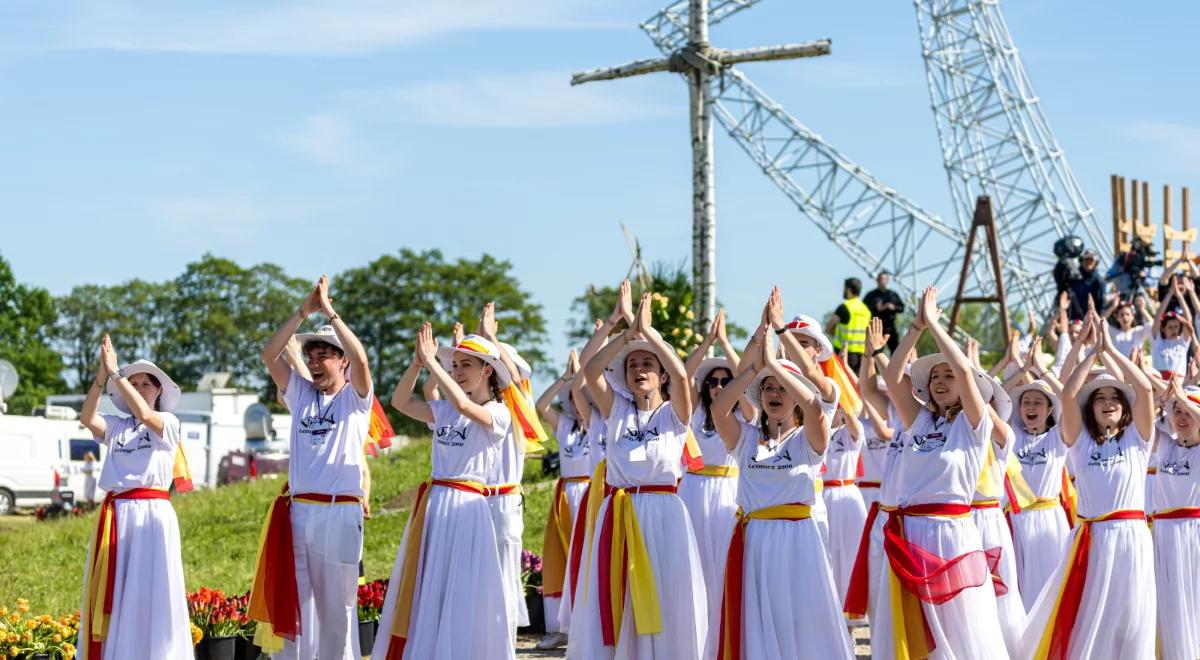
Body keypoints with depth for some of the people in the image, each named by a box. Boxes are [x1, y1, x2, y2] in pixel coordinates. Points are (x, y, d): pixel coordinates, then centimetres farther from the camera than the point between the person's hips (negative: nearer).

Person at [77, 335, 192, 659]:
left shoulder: (168, 423, 3)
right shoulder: (116, 426, 12)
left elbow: (144, 415, -17)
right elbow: (86, 417, -5)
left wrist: (115, 372, -17)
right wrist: (101, 375, -15)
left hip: (152, 515, -4)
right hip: (115, 516, 4)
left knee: (148, 596, -6)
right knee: (111, 596, 2)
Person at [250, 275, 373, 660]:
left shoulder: (355, 397, 3)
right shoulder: (300, 394, 13)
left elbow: (361, 359, -16)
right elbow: (269, 355, 3)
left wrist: (329, 311, -15)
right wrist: (303, 312, -5)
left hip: (340, 514, -4)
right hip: (296, 512, 4)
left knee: (337, 606, 1)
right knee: (289, 603, 4)